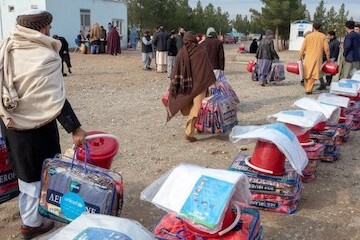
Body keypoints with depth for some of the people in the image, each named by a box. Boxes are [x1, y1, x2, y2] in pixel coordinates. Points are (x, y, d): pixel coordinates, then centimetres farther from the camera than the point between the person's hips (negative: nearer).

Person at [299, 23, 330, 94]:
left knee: (307, 74, 13)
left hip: (308, 59, 1)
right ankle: (309, 89, -5)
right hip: (317, 59, -1)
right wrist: (328, 58, 7)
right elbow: (326, 49, -3)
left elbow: (303, 48, 0)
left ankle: (307, 89, 20)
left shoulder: (308, 36, 1)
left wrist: (300, 57, 7)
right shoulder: (323, 36, 0)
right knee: (313, 74, 1)